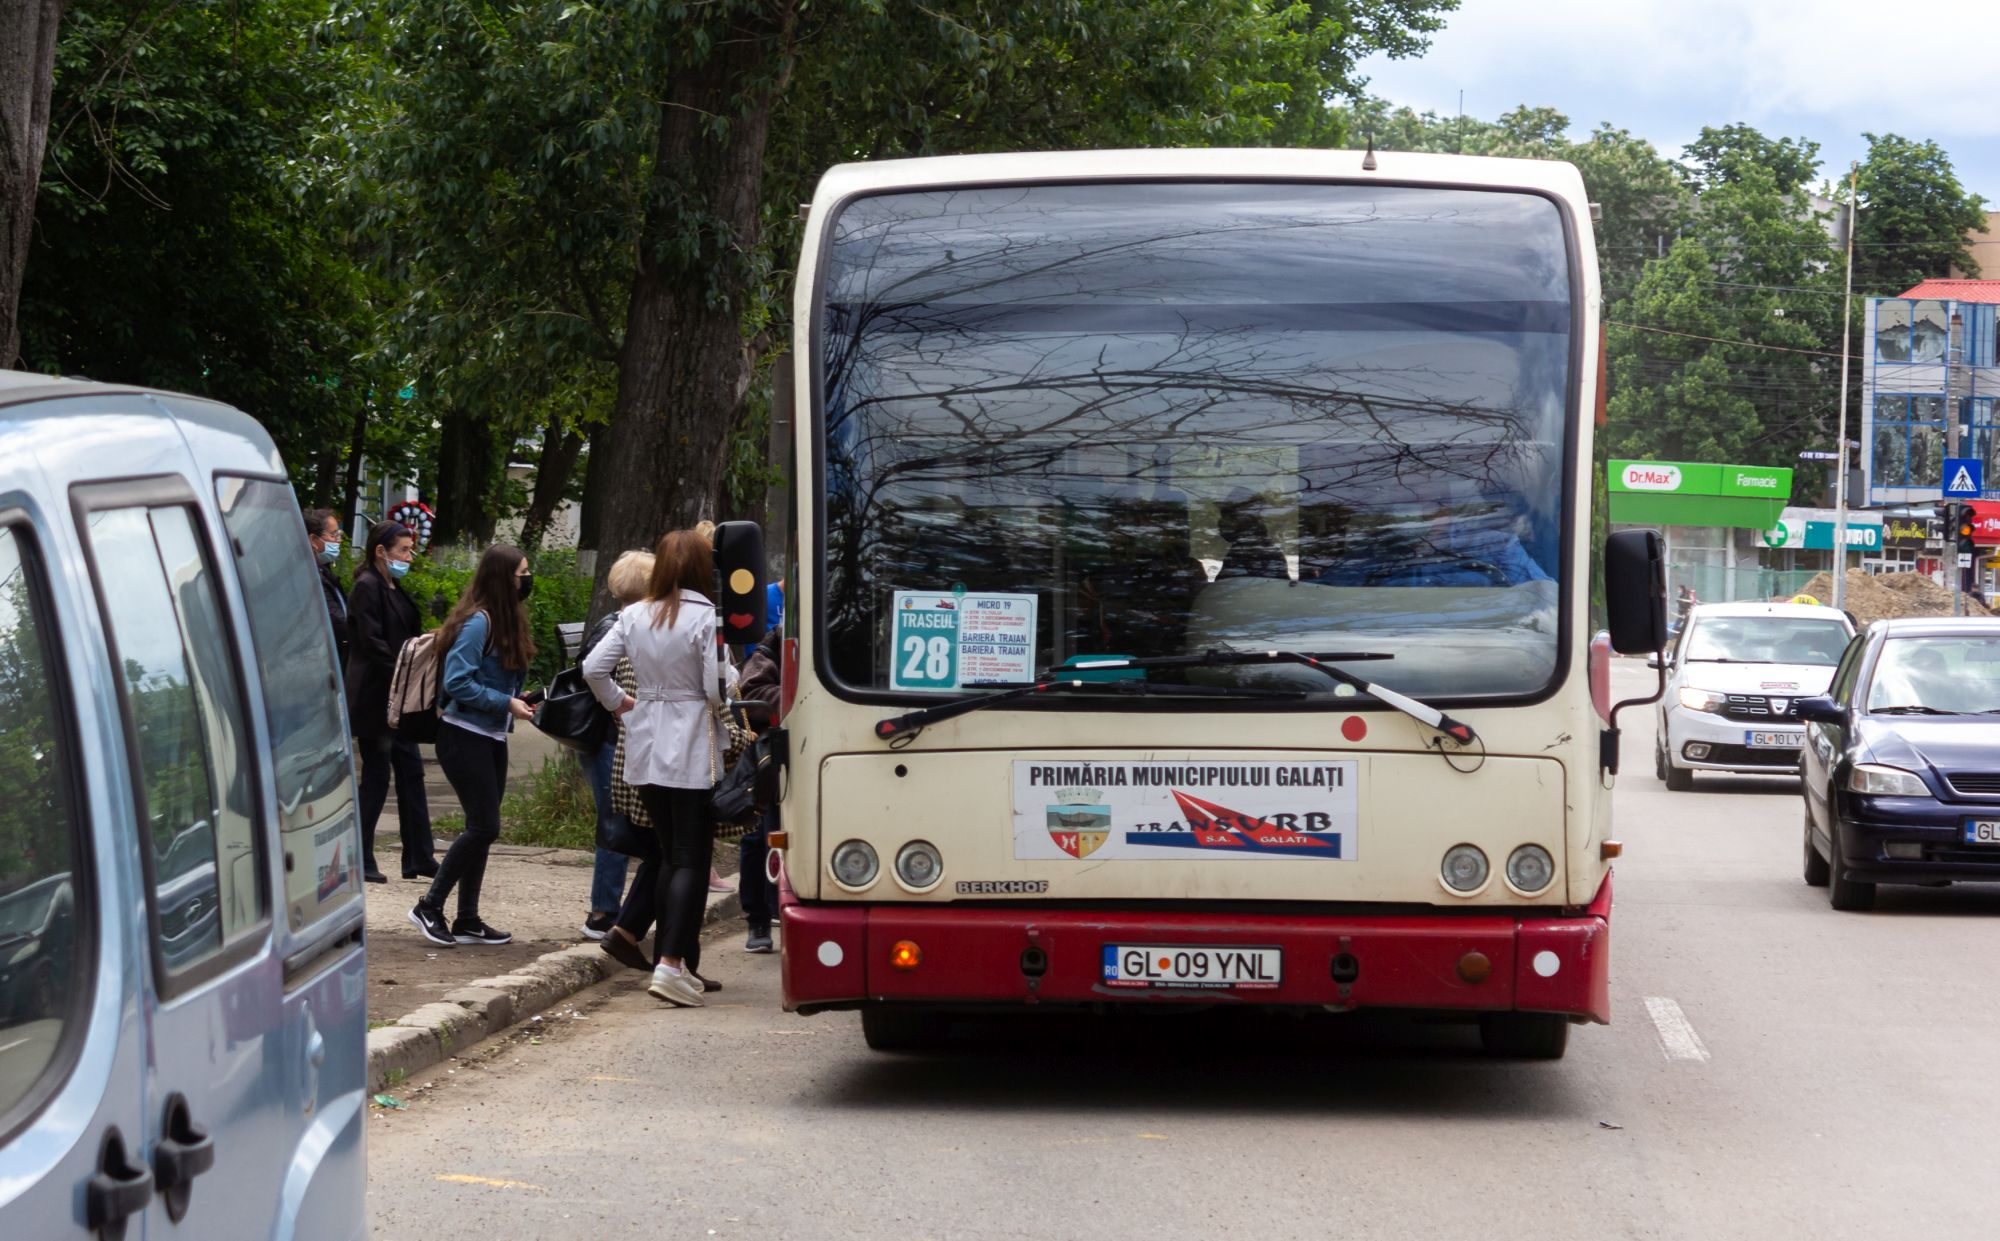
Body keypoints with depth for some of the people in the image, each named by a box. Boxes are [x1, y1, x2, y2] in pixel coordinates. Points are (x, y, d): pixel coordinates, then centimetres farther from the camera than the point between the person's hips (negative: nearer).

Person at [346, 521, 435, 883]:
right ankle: (360, 861, 2)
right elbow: (372, 643, -19)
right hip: (373, 698, -9)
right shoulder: (367, 588, -12)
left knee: (410, 772, 9)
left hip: (396, 699, 9)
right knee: (376, 776, -5)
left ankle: (419, 857, 13)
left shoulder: (394, 590, 16)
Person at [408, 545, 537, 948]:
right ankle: (430, 906, 0)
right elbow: (458, 682, -20)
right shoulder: (478, 622, -16)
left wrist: (519, 702, -2)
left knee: (482, 828, 10)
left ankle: (467, 920, 16)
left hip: (492, 739, 9)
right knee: (484, 826, -10)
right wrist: (507, 703, -19)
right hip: (465, 736, -9)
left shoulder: (508, 621, 11)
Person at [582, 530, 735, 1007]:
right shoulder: (706, 618, -12)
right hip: (692, 752, -5)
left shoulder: (634, 616, 4)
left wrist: (619, 701, 18)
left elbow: (593, 668, 2)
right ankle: (670, 963, -16)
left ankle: (668, 959, 17)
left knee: (670, 855, 16)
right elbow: (718, 689, -16)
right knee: (691, 859, -4)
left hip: (646, 750, 5)